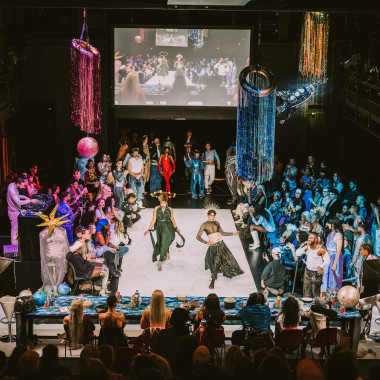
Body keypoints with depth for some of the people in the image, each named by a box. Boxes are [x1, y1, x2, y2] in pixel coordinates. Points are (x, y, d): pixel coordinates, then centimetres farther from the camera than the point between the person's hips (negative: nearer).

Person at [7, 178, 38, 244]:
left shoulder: (12, 185, -2)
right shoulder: (11, 189, -32)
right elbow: (19, 202, -34)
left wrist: (24, 197, 3)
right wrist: (30, 201, -30)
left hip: (16, 210, 9)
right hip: (14, 212, -9)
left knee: (17, 226, 24)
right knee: (14, 227, 6)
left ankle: (16, 238, 41)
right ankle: (14, 242, 21)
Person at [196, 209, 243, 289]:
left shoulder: (216, 223, 10)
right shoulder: (204, 225, -3)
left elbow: (222, 233, 19)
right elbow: (198, 237, -4)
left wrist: (233, 233, 15)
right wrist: (206, 242, -15)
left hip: (221, 244, 5)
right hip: (213, 246, -5)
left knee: (228, 259, 6)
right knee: (215, 263, -9)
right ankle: (212, 281, 3)